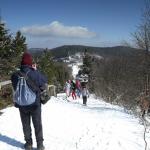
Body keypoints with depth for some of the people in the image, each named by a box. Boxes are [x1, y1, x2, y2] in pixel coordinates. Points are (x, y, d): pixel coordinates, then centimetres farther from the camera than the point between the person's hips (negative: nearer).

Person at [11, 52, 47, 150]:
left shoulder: (15, 75, -13)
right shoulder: (35, 74, -21)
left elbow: (15, 88, 3)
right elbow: (45, 80, -3)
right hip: (35, 104, -2)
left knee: (26, 125, 19)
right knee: (38, 125, 14)